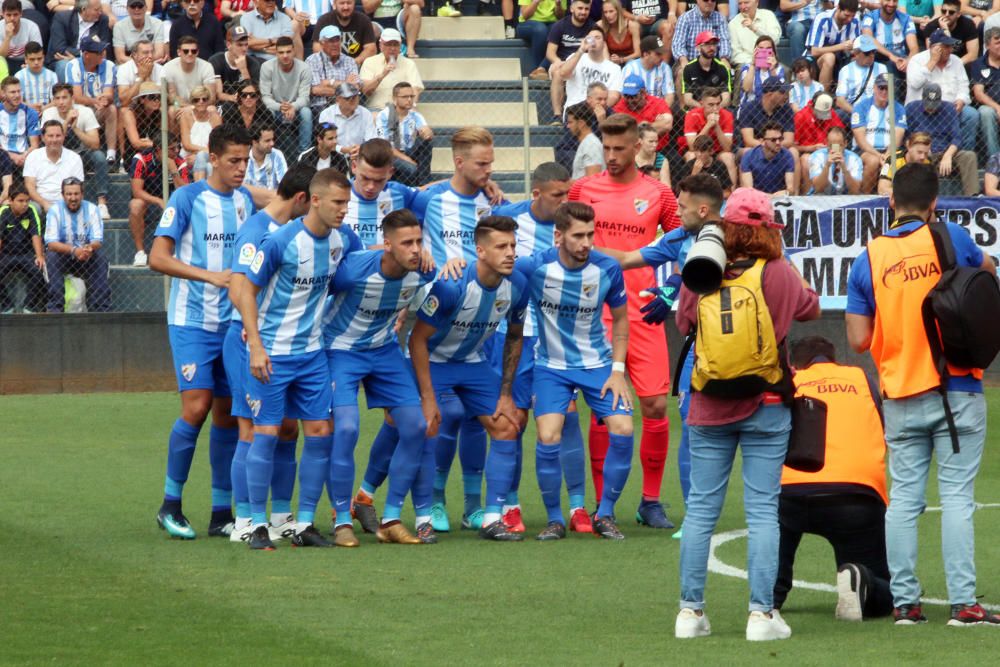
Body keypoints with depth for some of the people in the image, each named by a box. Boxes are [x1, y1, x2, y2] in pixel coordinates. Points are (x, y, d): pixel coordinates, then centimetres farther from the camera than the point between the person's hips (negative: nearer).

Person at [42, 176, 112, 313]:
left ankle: (101, 309, -27)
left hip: (86, 257, 1)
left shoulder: (91, 209, -3)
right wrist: (74, 250, -38)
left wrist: (90, 248, -37)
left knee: (100, 259, -28)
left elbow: (98, 240, -10)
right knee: (52, 257, -33)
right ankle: (54, 309, -34)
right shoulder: (55, 210, -9)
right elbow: (51, 243, -20)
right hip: (62, 255, -1)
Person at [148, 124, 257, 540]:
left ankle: (222, 513, 10)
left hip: (233, 323, 5)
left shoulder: (246, 200, 10)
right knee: (196, 407, -14)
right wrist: (211, 276, -22)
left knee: (227, 412, 5)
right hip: (192, 320, -5)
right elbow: (158, 258, -12)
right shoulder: (187, 198, -7)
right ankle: (171, 504, -1)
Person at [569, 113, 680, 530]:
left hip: (644, 315, 0)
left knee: (655, 405, -4)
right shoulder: (584, 189, 5)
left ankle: (651, 501, 7)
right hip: (597, 314, 0)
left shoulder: (658, 194, 5)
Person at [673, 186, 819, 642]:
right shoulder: (778, 275, -9)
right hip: (765, 407, -2)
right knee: (762, 510, 1)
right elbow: (811, 308, 8)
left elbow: (683, 323, 9)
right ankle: (761, 613, -2)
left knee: (700, 509, 9)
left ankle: (690, 610, 9)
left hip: (708, 409, 2)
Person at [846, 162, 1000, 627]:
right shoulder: (950, 238, -3)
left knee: (903, 498, 6)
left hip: (901, 399, 2)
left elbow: (859, 340, -2)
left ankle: (904, 602, 6)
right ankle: (962, 603, -5)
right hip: (957, 393, -2)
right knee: (956, 496, -2)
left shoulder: (868, 259, 0)